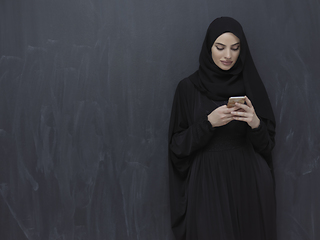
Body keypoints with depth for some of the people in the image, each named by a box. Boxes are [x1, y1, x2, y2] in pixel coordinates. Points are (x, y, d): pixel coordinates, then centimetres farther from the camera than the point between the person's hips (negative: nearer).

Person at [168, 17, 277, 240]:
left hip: (248, 181, 2)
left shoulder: (251, 85, 4)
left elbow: (267, 144, 5)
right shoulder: (188, 87, -1)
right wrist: (208, 122, -17)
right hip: (207, 182, -2)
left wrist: (256, 123, -16)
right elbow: (178, 145, -2)